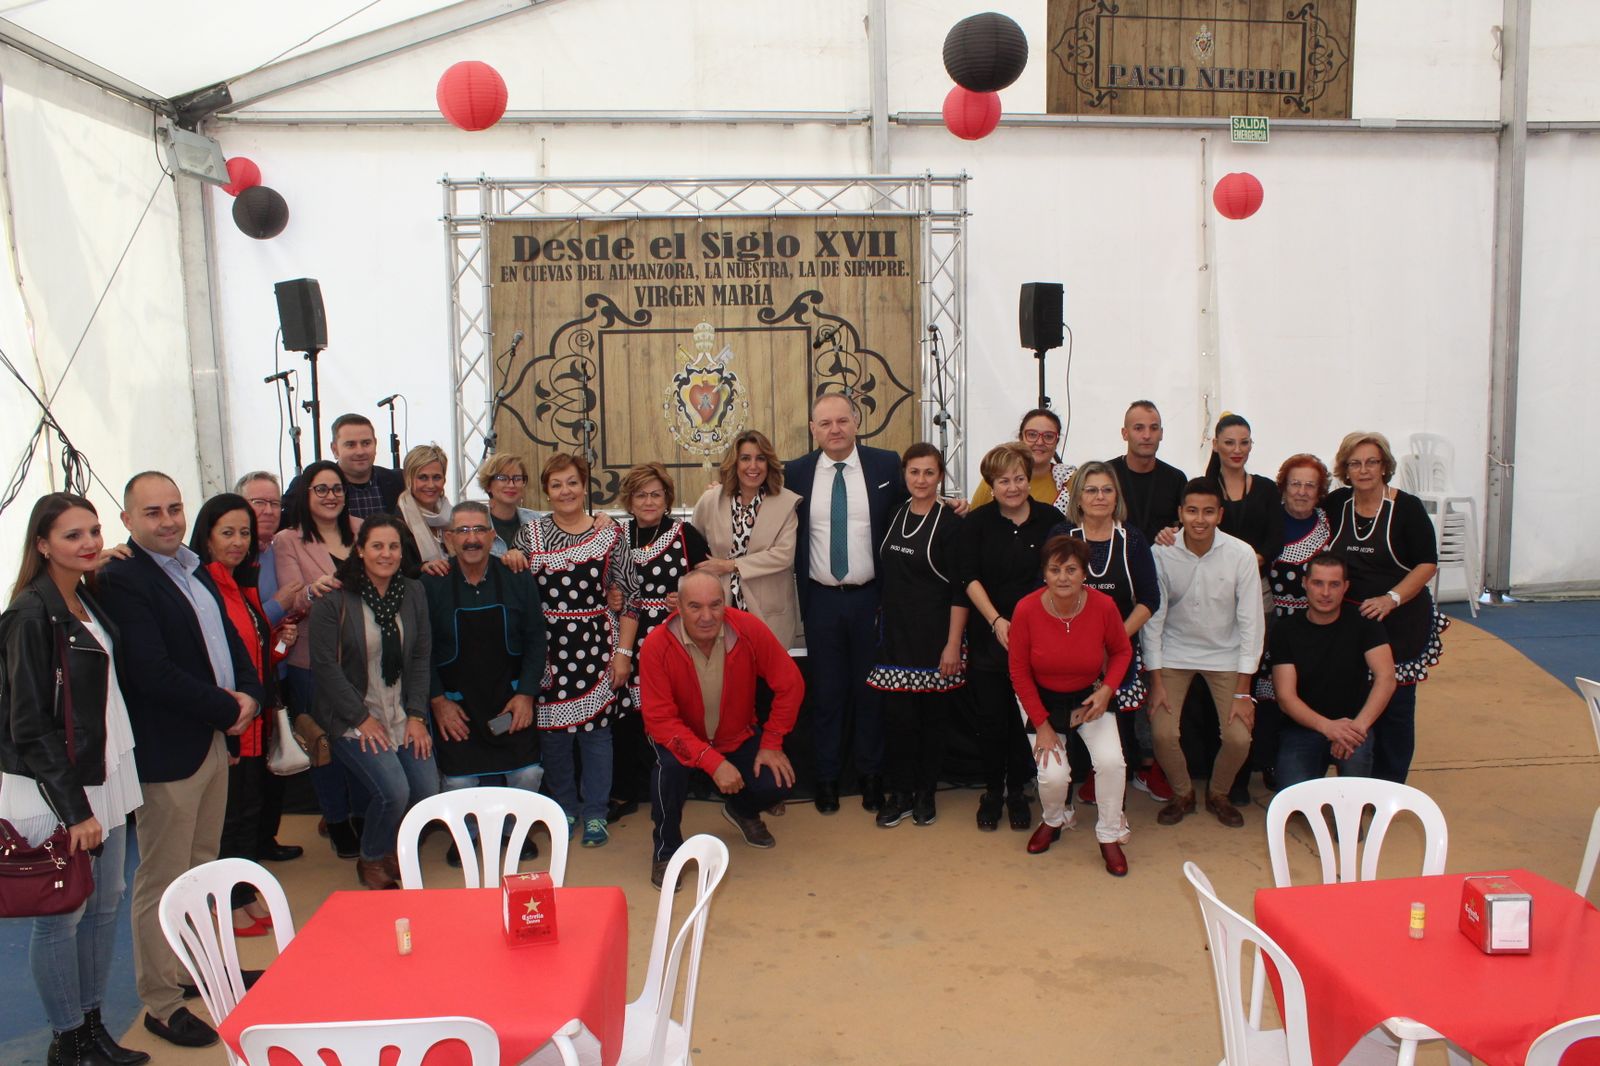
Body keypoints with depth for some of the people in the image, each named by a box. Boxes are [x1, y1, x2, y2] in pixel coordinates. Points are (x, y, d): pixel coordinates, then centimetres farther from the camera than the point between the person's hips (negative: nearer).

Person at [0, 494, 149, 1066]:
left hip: (104, 776, 8)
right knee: (62, 914, 3)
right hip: (54, 789, -8)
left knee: (104, 907, 13)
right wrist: (74, 807, -15)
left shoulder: (89, 600, 8)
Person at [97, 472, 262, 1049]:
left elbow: (229, 638, 16)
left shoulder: (195, 570, 12)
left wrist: (249, 695, -2)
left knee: (203, 867, 21)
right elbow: (152, 672, -24)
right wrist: (227, 708, -16)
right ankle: (161, 1003, 15)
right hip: (166, 752, -8)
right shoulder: (121, 580, -16)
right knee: (162, 881, 3)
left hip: (215, 740, 9)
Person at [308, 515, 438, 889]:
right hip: (355, 718, -4)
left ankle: (394, 850, 20)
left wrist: (417, 715, -2)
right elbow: (325, 665, -11)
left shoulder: (414, 593, 5)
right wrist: (362, 718, -12)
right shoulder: (333, 599, -9)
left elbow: (422, 657, 5)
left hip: (404, 713, 5)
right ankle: (370, 861, 9)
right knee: (393, 790, -20)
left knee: (427, 789, -10)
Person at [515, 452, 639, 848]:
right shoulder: (530, 534, 5)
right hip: (547, 647, 1)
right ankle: (564, 807, 24)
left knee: (595, 726, 1)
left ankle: (594, 812, 15)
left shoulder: (610, 535, 2)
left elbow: (628, 597, 1)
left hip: (595, 644, -1)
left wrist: (623, 652, -3)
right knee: (551, 728, 6)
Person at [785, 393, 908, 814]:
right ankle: (827, 777, 23)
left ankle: (872, 776, 24)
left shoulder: (886, 465, -2)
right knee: (826, 690, 10)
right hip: (821, 599, 1)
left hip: (870, 596, -1)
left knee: (871, 688, 10)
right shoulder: (796, 472, 1)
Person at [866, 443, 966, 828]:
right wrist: (882, 624, 9)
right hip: (896, 633, 4)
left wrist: (953, 644, -14)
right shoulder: (894, 516, 7)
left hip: (934, 635, -3)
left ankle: (925, 793, 22)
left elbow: (959, 589, -10)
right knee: (897, 714, 2)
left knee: (932, 715, 8)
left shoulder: (950, 523, -7)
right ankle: (900, 793, 16)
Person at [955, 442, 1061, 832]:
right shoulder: (976, 522, 0)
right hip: (988, 637, 0)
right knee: (990, 716, 4)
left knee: (1026, 716, 6)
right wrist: (996, 620, -16)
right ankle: (992, 791, 21)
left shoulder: (1050, 519, 0)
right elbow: (969, 578, -5)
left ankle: (1017, 791, 22)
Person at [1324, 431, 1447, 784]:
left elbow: (1428, 564, -7)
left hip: (1400, 622, -3)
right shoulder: (1336, 504, 5)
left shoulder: (1407, 508, -6)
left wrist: (1391, 598, -18)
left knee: (1395, 704, 1)